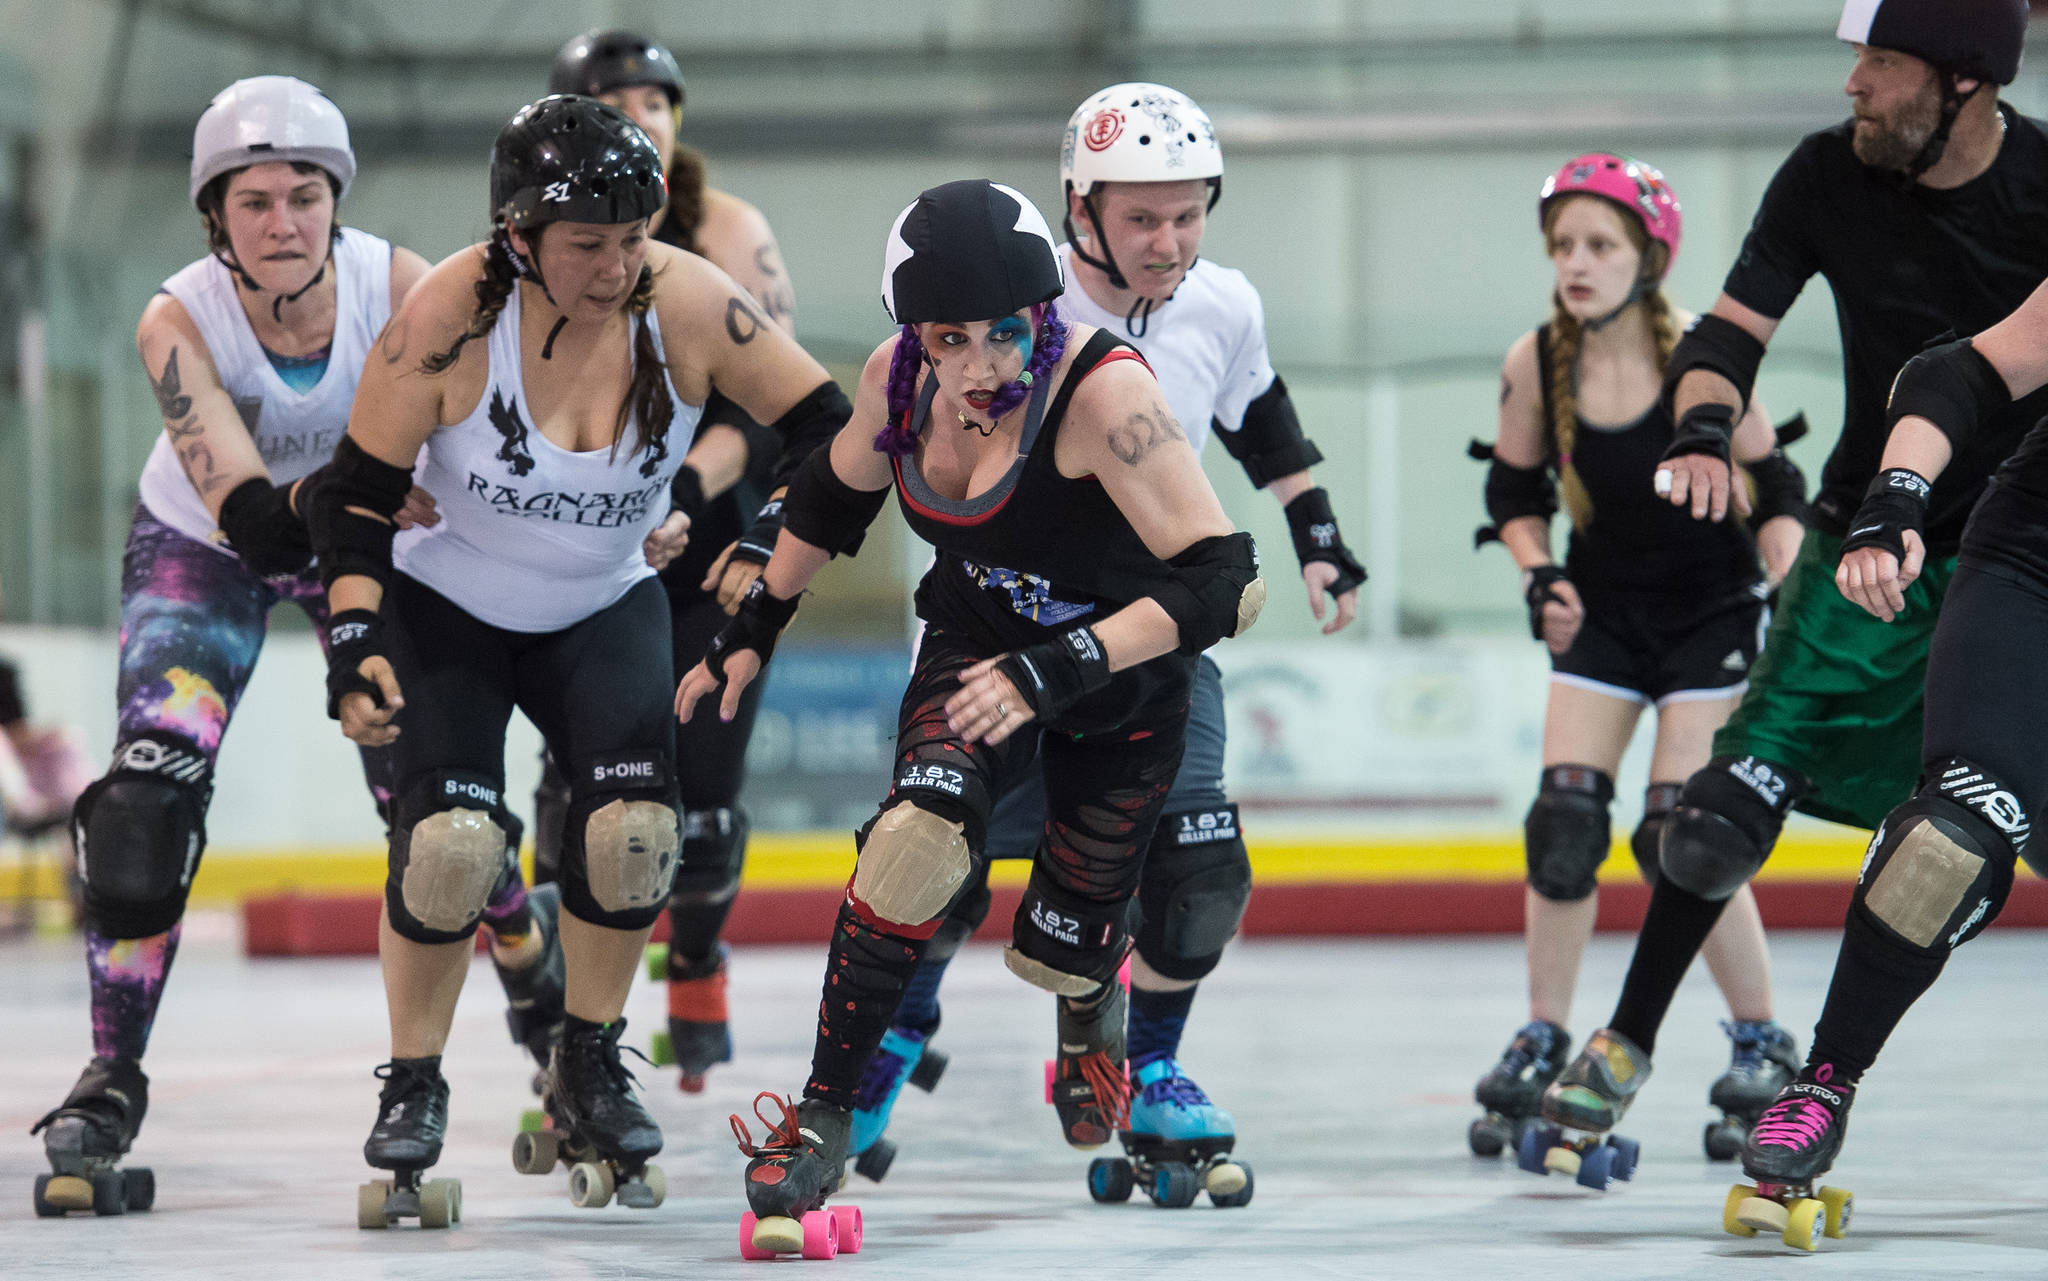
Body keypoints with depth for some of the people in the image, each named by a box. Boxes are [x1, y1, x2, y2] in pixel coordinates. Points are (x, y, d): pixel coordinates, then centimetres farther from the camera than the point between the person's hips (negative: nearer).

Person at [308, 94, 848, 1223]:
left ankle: (588, 1069, 8)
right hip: (444, 609, -2)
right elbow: (357, 492, -16)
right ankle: (412, 1088, 3)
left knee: (635, 825, -17)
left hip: (606, 612, 2)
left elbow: (827, 434, -12)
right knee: (449, 839, -20)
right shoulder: (452, 314, -26)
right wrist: (354, 646, -25)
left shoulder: (686, 304, -21)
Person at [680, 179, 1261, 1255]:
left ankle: (1092, 1002, 48)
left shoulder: (1106, 394, -34)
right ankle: (822, 1121, -18)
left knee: (1057, 948, 8)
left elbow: (1227, 583, -37)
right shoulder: (898, 380, -17)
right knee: (922, 833, -27)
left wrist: (1058, 669, -44)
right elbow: (836, 492, 7)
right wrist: (754, 627, 13)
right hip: (978, 641, 3)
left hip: (1127, 680, -3)